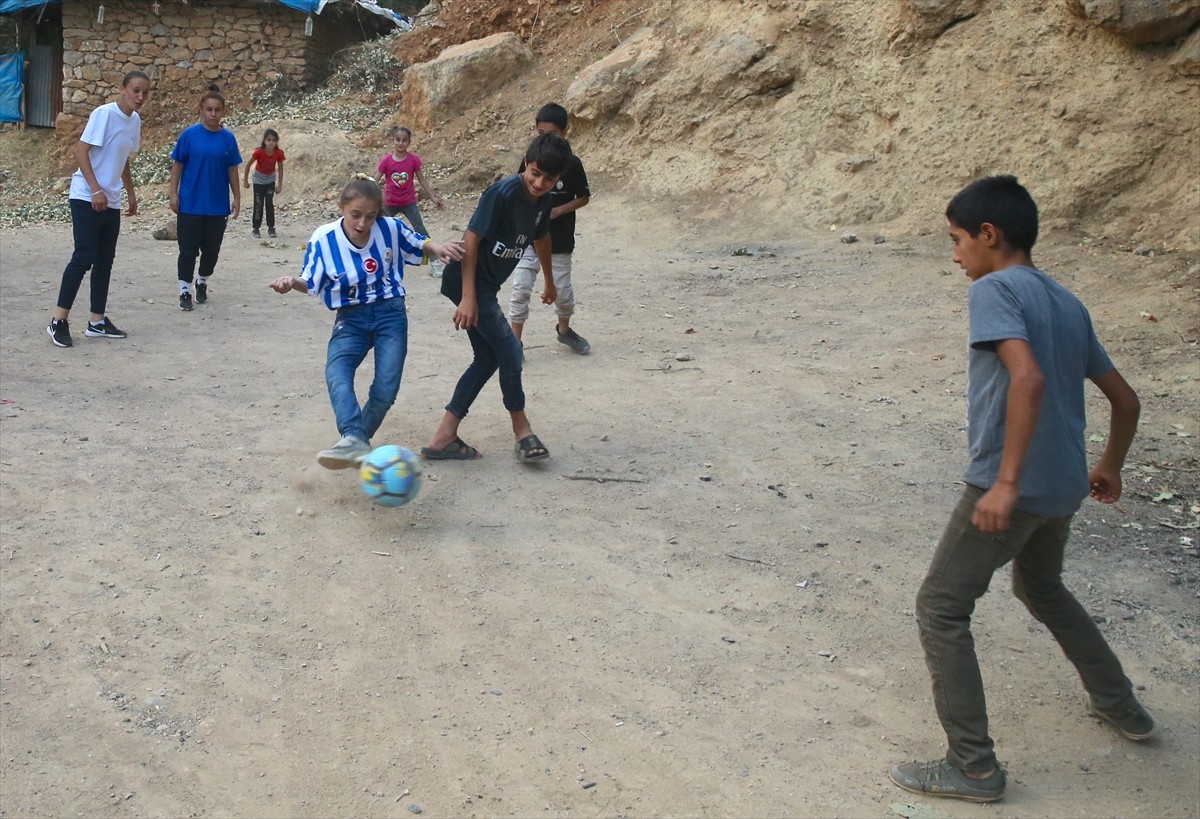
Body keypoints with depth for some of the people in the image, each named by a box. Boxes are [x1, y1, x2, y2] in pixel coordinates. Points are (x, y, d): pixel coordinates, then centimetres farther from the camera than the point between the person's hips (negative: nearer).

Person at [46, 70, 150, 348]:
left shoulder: (135, 121, 10)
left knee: (104, 262, 9)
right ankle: (58, 321, -3)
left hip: (111, 202, 8)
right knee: (84, 257, -10)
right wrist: (95, 190, -21)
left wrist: (131, 194, 21)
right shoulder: (104, 113, -14)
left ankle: (97, 322, 16)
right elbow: (81, 150, -16)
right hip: (87, 198, -8)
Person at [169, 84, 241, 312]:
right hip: (190, 204, -2)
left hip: (218, 205, 2)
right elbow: (177, 165, -1)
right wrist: (173, 193, -5)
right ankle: (185, 291, 11)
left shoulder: (228, 138, 0)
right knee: (188, 249, 1)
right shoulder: (189, 135, -6)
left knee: (211, 249, 11)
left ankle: (202, 283, 32)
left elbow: (232, 170, 6)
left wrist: (237, 197, 6)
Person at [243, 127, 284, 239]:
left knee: (270, 204, -4)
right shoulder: (259, 152, -28)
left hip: (271, 180, 2)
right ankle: (255, 229, 5)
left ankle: (271, 228, 2)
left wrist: (279, 185, -3)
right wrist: (245, 180, -9)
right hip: (258, 180, -2)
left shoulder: (279, 154, -21)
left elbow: (280, 169, -6)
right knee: (258, 204, -3)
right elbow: (248, 165, -15)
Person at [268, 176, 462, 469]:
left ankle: (357, 439, 16)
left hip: (390, 314, 0)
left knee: (386, 389, -9)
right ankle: (354, 441, -45)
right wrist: (292, 283, -21)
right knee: (336, 373, -29)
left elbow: (419, 244, 9)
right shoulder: (323, 239, -12)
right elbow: (312, 284, 1)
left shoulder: (390, 228, -11)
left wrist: (437, 247, -13)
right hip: (351, 318, 0)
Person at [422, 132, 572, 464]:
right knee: (510, 352, -6)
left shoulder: (542, 201, 2)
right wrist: (468, 297, -25)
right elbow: (471, 239, -22)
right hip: (467, 282, -9)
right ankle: (522, 430, 12)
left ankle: (444, 437, 12)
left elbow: (541, 237, 22)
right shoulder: (503, 192, -23)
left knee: (488, 358, 9)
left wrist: (549, 281, 35)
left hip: (487, 286, 9)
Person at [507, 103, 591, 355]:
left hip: (559, 241, -1)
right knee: (520, 289, -7)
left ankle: (564, 330, 37)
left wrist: (558, 211, -15)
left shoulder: (572, 163, -7)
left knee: (562, 290, 10)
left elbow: (584, 198, -1)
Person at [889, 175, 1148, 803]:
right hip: (1063, 487, 9)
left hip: (1009, 486, -9)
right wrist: (1109, 467, 33)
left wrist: (1006, 483, -27)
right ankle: (1121, 706, 42)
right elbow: (1125, 400, 18)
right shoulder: (1067, 304, 14)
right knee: (1042, 589, 32)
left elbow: (1028, 377, -27)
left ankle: (973, 766, 1)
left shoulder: (993, 289, -11)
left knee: (941, 609, 1)